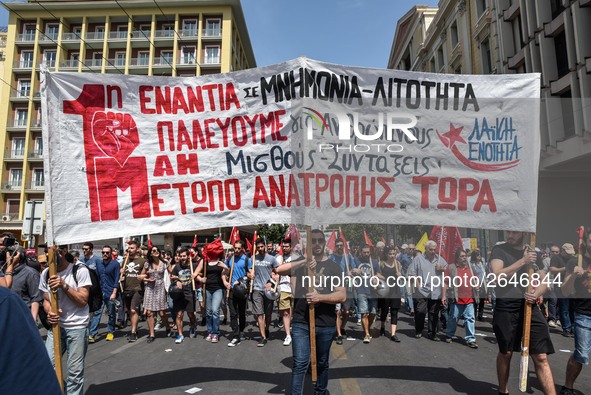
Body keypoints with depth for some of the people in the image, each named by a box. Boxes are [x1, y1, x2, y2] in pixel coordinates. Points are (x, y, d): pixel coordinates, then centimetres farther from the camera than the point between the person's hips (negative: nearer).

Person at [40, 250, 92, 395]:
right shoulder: (45, 273, 6)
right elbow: (46, 300, 12)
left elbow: (83, 301, -11)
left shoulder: (80, 270, -9)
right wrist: (49, 312, -11)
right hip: (55, 325, 4)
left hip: (77, 326, -4)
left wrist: (64, 285, -22)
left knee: (75, 370, -1)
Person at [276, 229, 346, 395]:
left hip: (325, 324, 1)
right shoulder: (300, 263, 4)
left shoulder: (333, 267, 1)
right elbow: (279, 270, -14)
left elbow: (342, 296, -5)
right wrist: (303, 262, -27)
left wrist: (320, 297, -22)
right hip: (300, 323, -1)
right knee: (300, 363, -3)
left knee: (322, 363, 17)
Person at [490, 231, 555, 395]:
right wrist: (523, 261, -16)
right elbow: (498, 275, -15)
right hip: (505, 307, -3)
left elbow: (543, 281, 12)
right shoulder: (499, 250, -1)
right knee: (505, 353, 11)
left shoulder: (534, 252, 11)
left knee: (541, 357, -2)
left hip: (529, 306, 3)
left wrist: (536, 294, -10)